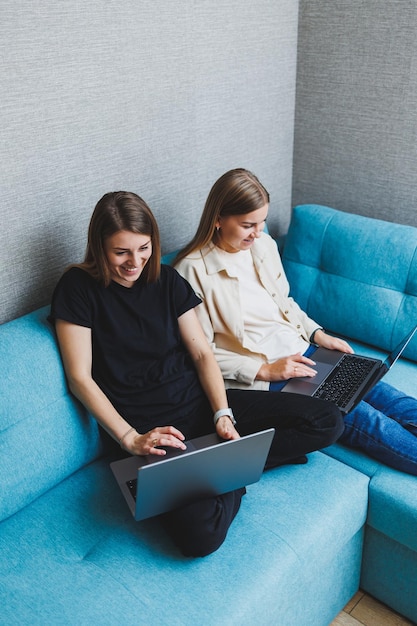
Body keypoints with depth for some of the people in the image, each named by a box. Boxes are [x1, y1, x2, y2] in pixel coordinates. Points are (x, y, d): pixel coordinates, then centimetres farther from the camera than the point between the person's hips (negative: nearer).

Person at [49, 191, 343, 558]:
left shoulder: (167, 280, 7)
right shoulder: (78, 288, -4)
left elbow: (202, 353, 5)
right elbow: (80, 378, -7)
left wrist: (223, 414, -11)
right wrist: (130, 439, -16)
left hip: (199, 403, 4)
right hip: (144, 428, -4)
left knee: (328, 422, -10)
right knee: (200, 533, -32)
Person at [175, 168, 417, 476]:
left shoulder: (264, 245, 4)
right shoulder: (192, 271, -15)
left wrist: (317, 333, 3)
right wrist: (264, 370, -19)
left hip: (302, 351, 7)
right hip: (261, 377, -7)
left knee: (376, 393, -7)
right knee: (363, 419, -17)